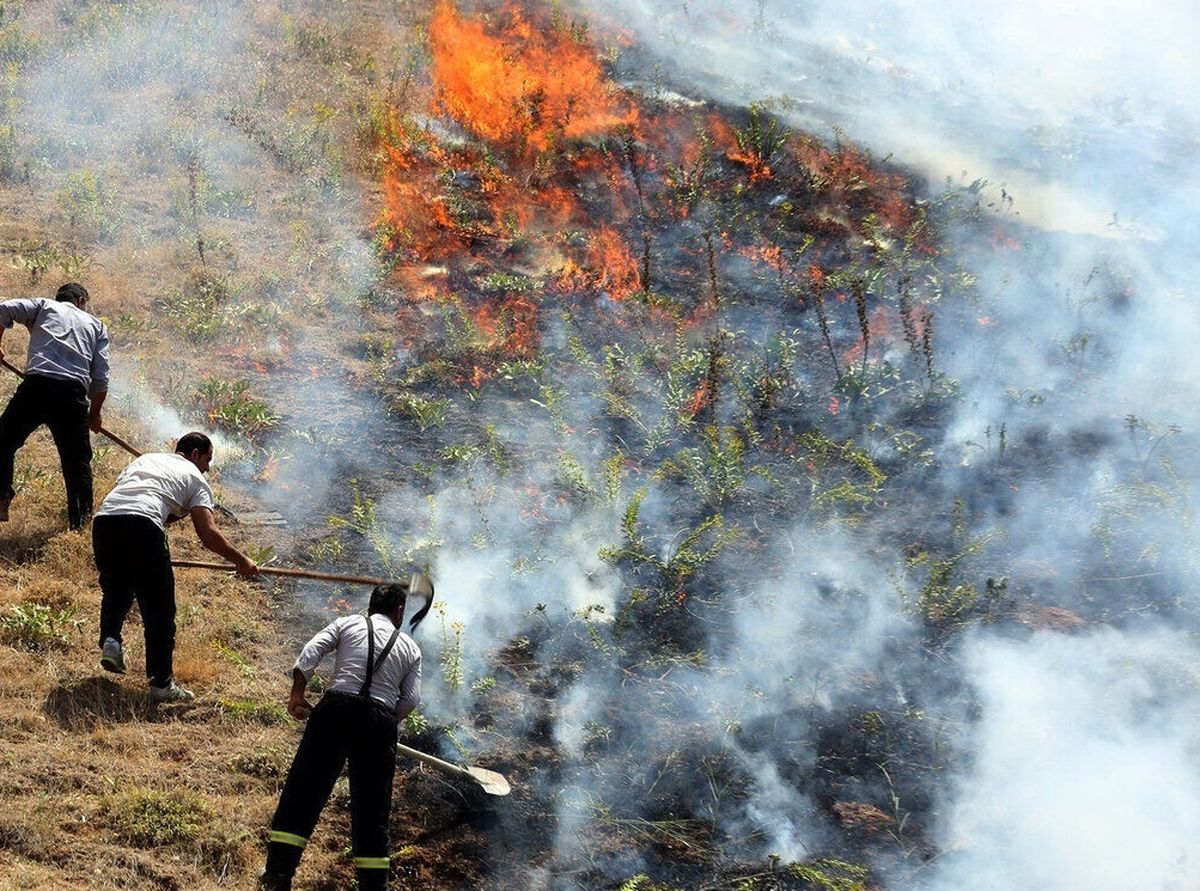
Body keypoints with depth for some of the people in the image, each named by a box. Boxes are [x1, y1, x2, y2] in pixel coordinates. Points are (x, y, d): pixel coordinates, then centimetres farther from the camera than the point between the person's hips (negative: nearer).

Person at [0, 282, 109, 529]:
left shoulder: (44, 306, 23)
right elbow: (101, 377, 16)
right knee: (77, 460, 12)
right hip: (74, 393, 1)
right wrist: (94, 413, 27)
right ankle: (80, 522, 13)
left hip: (37, 385, -1)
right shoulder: (97, 326, 26)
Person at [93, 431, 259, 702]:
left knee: (115, 591, 30)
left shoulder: (143, 459, 36)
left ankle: (110, 639, 7)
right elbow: (208, 533, 8)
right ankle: (161, 683, 5)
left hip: (104, 519, 5)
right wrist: (241, 560, 18)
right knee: (159, 609, 5)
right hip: (143, 525, -5)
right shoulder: (194, 478, 20)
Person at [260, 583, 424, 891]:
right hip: (379, 722, 1)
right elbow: (411, 699, 7)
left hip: (336, 708, -1)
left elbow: (311, 650, 0)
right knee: (372, 809, 8)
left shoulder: (348, 624, 16)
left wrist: (297, 694, 7)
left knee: (303, 790, 5)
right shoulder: (410, 648, 18)